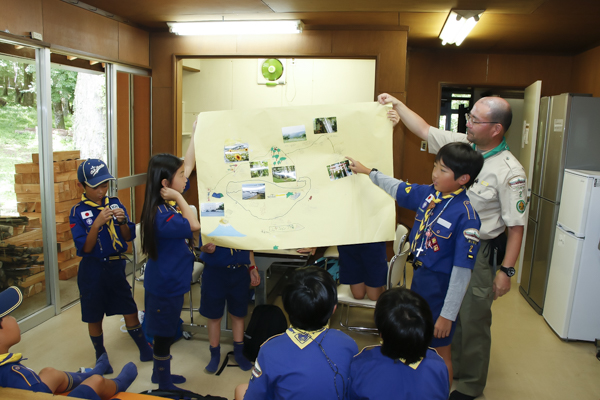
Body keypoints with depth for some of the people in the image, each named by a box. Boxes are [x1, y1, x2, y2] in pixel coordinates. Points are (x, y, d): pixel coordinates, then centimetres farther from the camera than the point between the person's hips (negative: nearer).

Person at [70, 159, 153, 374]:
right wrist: (97, 223, -27)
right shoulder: (78, 212, -9)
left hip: (116, 266, 2)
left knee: (130, 310, 9)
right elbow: (85, 248, -14)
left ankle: (145, 350, 26)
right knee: (94, 317, 12)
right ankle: (101, 356, 32)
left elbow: (128, 237, 1)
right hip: (92, 270, -2)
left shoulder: (115, 203, -1)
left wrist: (122, 221, -19)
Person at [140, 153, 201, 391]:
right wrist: (179, 198, -28)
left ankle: (160, 373, 43)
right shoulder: (160, 214, -28)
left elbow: (187, 164, 5)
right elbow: (194, 225, -35)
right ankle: (164, 385, 28)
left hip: (172, 281, 9)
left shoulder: (171, 203, -1)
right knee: (164, 335, 9)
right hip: (165, 285, -9)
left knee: (166, 332, 24)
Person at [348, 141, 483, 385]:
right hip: (419, 275, 7)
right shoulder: (429, 193, -5)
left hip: (442, 285, -7)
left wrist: (448, 314, -18)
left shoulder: (466, 216, -25)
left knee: (439, 349, 13)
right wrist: (367, 171, 24)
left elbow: (462, 270, -22)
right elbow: (397, 188, 15)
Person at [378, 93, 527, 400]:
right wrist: (397, 104, 9)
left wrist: (506, 270, -17)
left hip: (479, 254, -6)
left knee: (472, 320, 6)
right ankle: (451, 368, 42)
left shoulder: (509, 172, -18)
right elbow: (424, 130, 10)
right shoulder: (461, 145, -1)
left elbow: (516, 225, -17)